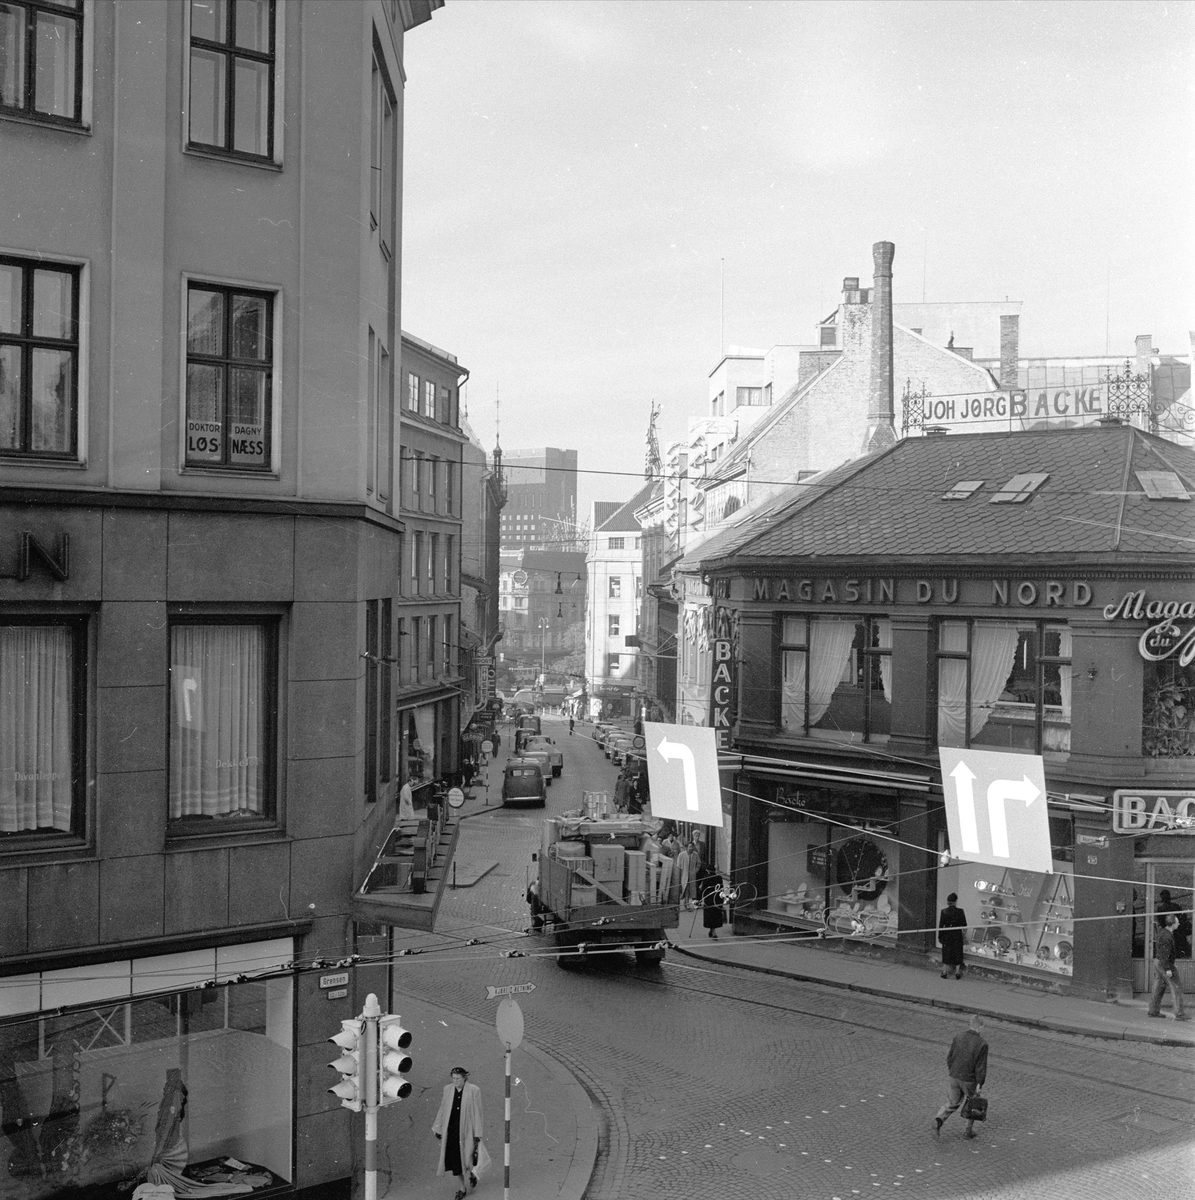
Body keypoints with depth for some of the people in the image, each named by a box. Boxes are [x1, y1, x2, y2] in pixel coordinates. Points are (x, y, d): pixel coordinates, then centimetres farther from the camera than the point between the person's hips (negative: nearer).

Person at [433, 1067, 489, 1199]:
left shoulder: (474, 1090, -12)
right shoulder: (448, 1089, -1)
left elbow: (477, 1113, -8)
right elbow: (442, 1110, 7)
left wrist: (477, 1135, -9)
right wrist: (438, 1130, 10)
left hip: (467, 1131, -3)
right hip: (451, 1131, 3)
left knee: (467, 1162, -3)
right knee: (455, 1161, 7)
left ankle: (472, 1173, 32)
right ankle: (462, 1189, 25)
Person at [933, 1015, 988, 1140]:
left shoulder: (958, 1037, -6)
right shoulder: (982, 1044, -19)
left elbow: (950, 1057, 3)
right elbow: (981, 1067, -17)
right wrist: (979, 1085, -8)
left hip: (954, 1077, 4)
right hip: (969, 1080, -4)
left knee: (952, 1102, 18)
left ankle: (939, 1120, -4)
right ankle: (968, 1131, 29)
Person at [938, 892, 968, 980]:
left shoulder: (943, 912, -10)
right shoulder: (960, 912, -10)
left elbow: (941, 925, -7)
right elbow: (964, 925, -3)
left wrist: (940, 936, 3)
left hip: (946, 935, 0)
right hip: (957, 935, 0)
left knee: (946, 953, 11)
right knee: (957, 954, 11)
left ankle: (945, 972, 15)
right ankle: (957, 972, 13)